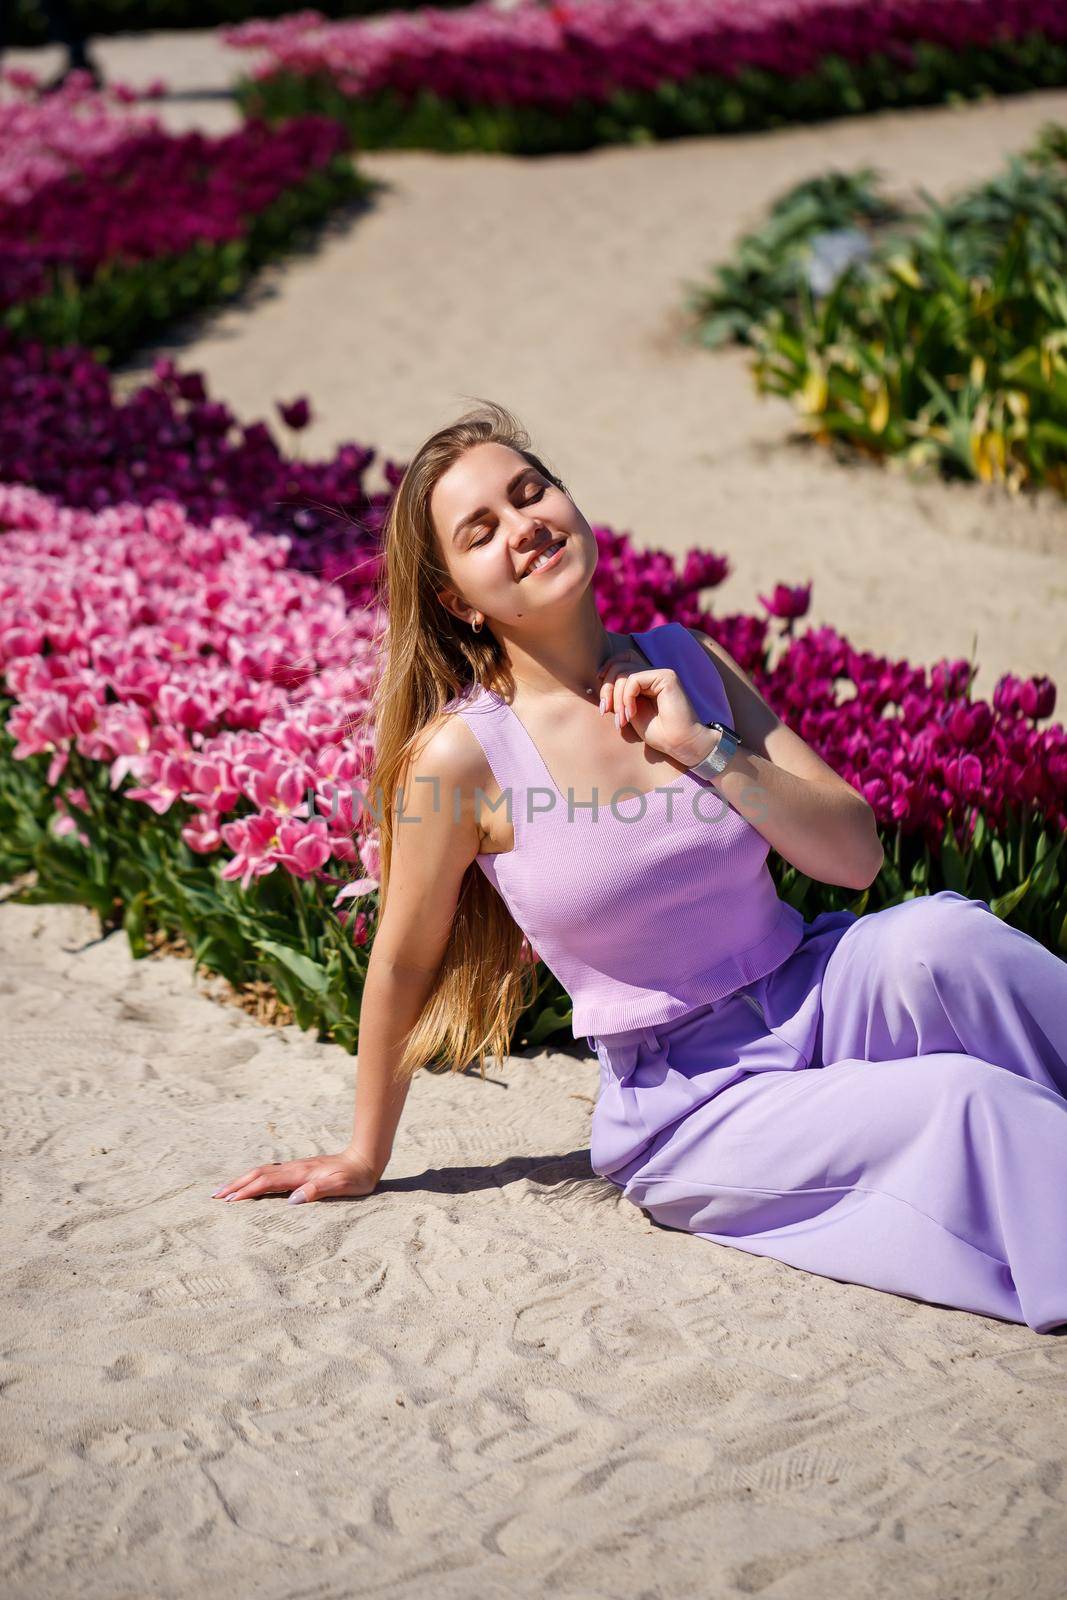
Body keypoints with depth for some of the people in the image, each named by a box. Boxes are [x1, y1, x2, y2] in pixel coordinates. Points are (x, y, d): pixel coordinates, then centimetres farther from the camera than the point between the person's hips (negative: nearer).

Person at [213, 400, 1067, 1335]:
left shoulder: (685, 663, 0)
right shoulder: (461, 753, -13)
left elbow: (856, 854, 0)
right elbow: (401, 964, 0)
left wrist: (706, 748, -14)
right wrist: (365, 1158, 11)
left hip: (820, 997, 4)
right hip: (691, 1109, -4)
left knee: (940, 936, -30)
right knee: (972, 1109, -28)